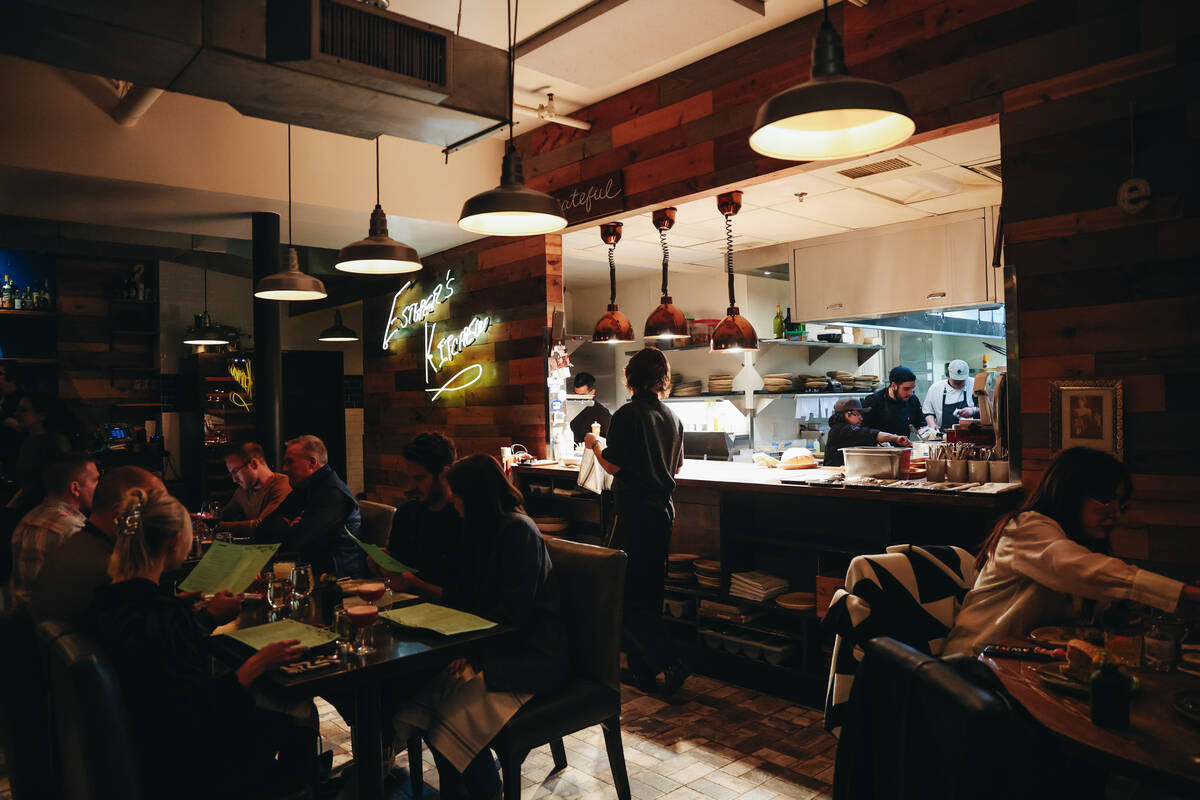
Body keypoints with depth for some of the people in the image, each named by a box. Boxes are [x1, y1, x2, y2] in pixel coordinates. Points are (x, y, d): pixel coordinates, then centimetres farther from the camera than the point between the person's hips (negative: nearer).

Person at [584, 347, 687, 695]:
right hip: (663, 509, 7)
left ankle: (669, 662, -7)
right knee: (649, 593, 15)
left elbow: (613, 466, -14)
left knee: (629, 596, 0)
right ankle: (643, 668, 24)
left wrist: (595, 445, 4)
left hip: (635, 512, -7)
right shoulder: (672, 417, 8)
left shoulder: (627, 414, -13)